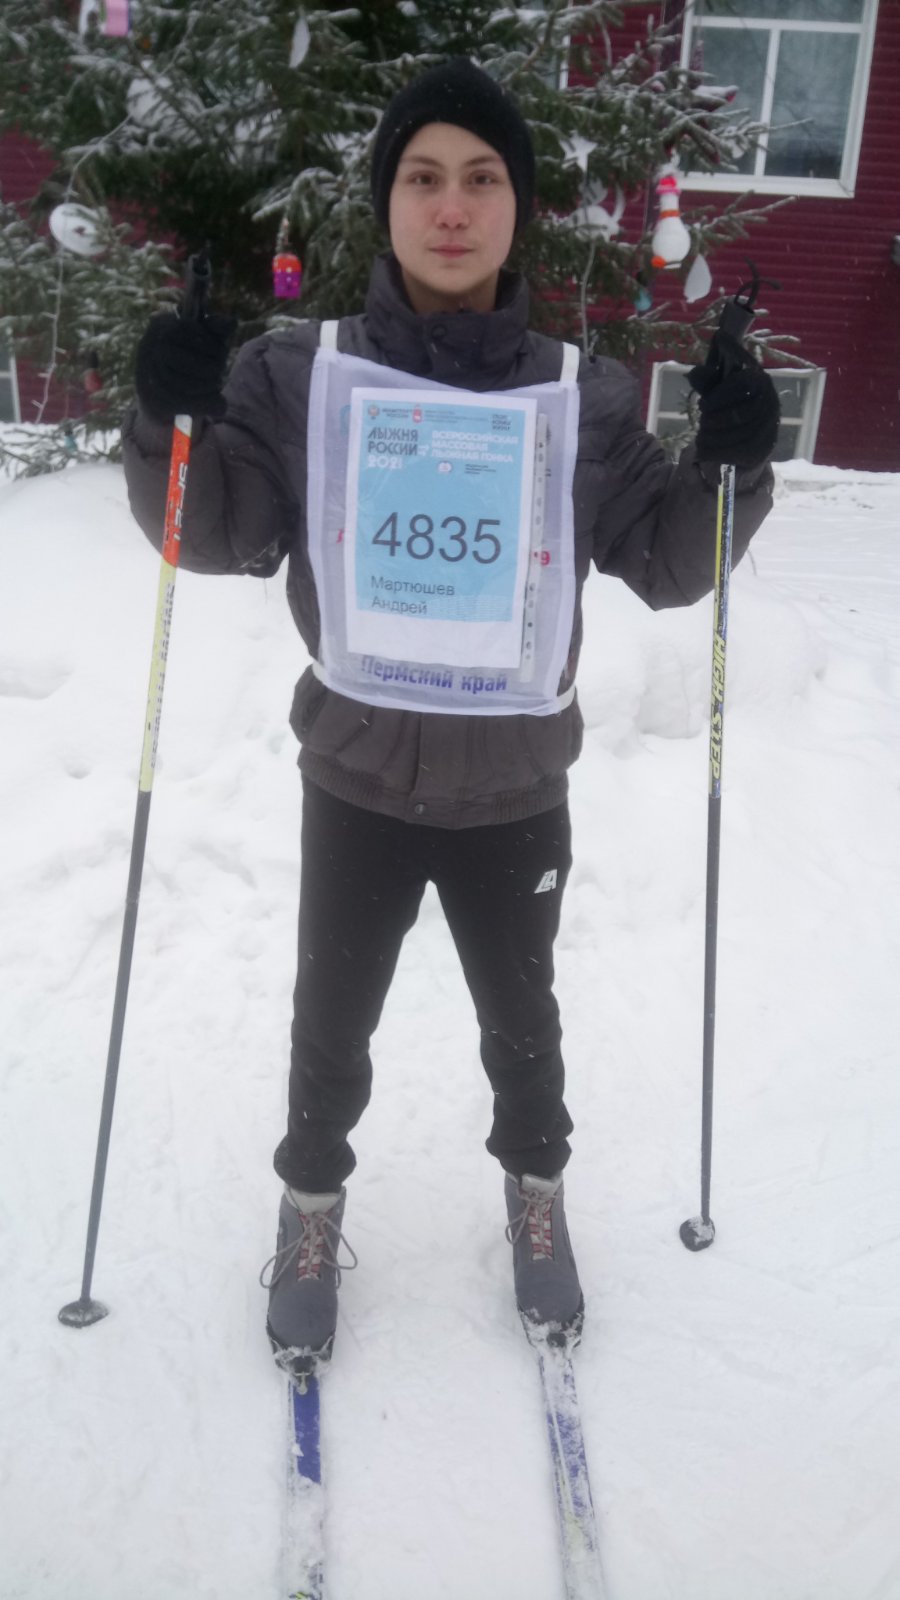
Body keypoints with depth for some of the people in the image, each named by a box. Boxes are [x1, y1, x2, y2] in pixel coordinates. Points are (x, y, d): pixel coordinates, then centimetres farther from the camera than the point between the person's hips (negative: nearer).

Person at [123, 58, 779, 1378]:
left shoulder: (585, 396, -3)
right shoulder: (302, 374, -6)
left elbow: (669, 564, 1)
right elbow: (218, 536, -4)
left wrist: (731, 464, -17)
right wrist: (172, 422, -22)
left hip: (517, 790, 1)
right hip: (356, 782, 0)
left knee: (520, 1016, 22)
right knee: (332, 1020, 18)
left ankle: (536, 1185, 49)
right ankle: (313, 1195, 46)